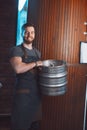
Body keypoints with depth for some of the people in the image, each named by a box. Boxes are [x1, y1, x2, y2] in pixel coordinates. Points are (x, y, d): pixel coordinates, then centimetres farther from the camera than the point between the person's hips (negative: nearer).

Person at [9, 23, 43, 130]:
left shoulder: (37, 52, 13)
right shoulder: (16, 50, -9)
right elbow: (18, 68, -26)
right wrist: (36, 63, -18)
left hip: (36, 92, 6)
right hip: (23, 93, -6)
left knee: (30, 120, 17)